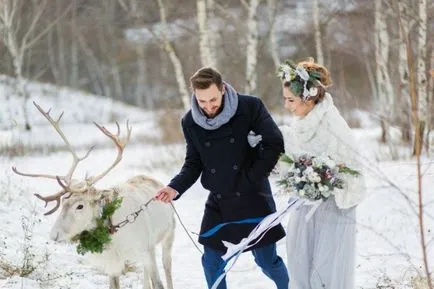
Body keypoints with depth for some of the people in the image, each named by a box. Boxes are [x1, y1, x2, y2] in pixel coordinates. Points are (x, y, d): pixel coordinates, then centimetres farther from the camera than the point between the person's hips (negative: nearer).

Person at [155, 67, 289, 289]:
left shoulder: (250, 107, -14)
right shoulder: (190, 122, -3)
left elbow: (275, 144, -13)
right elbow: (193, 163, 5)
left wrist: (251, 178, -13)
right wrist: (175, 188, -12)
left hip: (253, 196, -3)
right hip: (218, 202, 4)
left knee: (267, 260, 1)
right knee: (211, 260, 5)